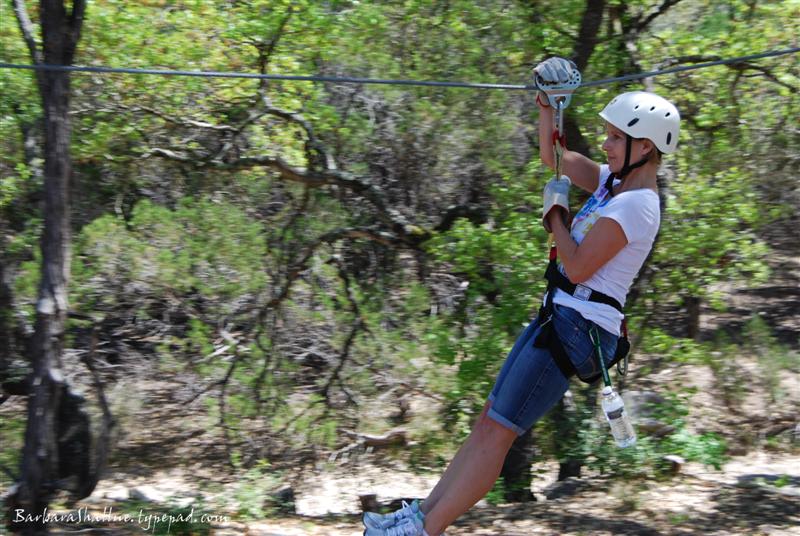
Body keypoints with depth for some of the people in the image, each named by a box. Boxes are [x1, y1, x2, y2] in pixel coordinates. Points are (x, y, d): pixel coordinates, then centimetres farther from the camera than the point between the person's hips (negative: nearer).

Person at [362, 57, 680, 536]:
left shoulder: (636, 205, -16)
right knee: (488, 421, 10)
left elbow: (577, 267, -20)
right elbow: (553, 156, 25)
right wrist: (548, 107, 12)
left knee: (496, 432, -8)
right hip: (560, 318, 10)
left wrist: (556, 212, -6)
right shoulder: (615, 182, 13)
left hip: (578, 329, -10)